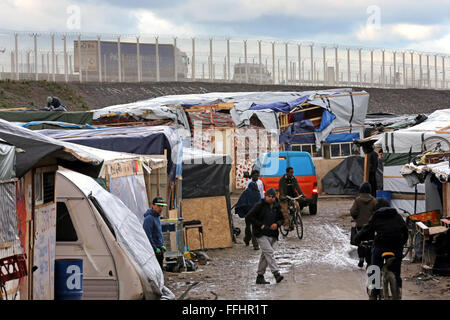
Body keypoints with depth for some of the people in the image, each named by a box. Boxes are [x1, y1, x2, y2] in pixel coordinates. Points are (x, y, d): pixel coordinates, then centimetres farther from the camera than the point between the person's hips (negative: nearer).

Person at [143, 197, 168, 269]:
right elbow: (148, 235, -21)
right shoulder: (149, 218, -18)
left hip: (159, 249, 10)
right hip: (153, 250, -10)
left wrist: (162, 245, 16)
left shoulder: (158, 217, 13)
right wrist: (155, 249, -20)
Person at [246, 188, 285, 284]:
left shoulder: (277, 207, 10)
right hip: (262, 234, -6)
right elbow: (249, 216, -7)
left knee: (265, 255, 11)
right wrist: (260, 225, -13)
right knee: (269, 251, -20)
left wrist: (277, 224, -4)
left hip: (272, 235, 6)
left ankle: (260, 277, 18)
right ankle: (276, 273, -28)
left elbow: (281, 218, 20)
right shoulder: (260, 206, -6)